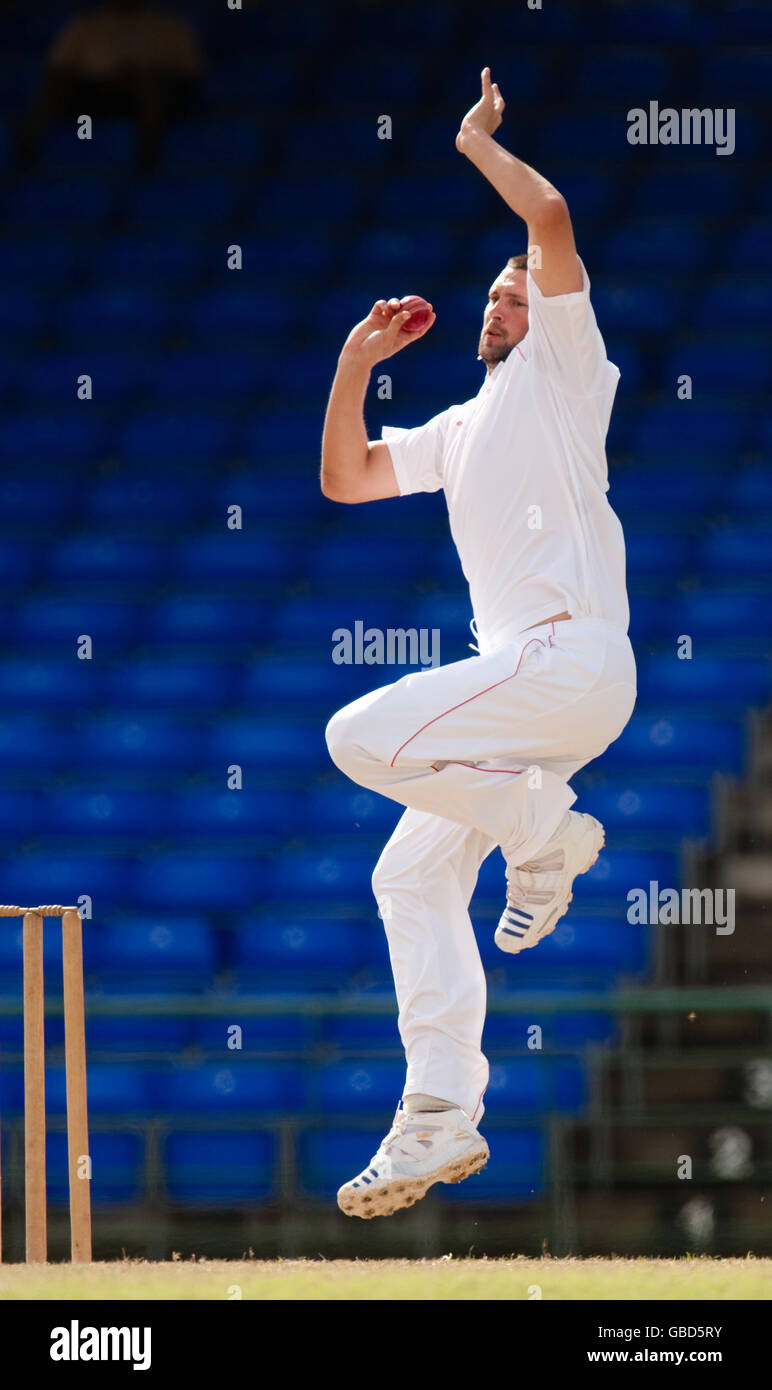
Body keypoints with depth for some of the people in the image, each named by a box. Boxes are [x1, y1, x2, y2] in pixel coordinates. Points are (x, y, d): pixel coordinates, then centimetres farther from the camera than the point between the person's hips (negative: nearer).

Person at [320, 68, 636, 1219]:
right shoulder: (463, 429, 27)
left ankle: (544, 825, -7)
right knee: (413, 873, 2)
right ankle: (441, 1115, 0)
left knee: (362, 734, -22)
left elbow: (551, 218, -10)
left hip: (571, 658, -9)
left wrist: (480, 142, 5)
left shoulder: (564, 369, 4)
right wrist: (356, 366, 19)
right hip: (526, 681, 9)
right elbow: (345, 478, 30)